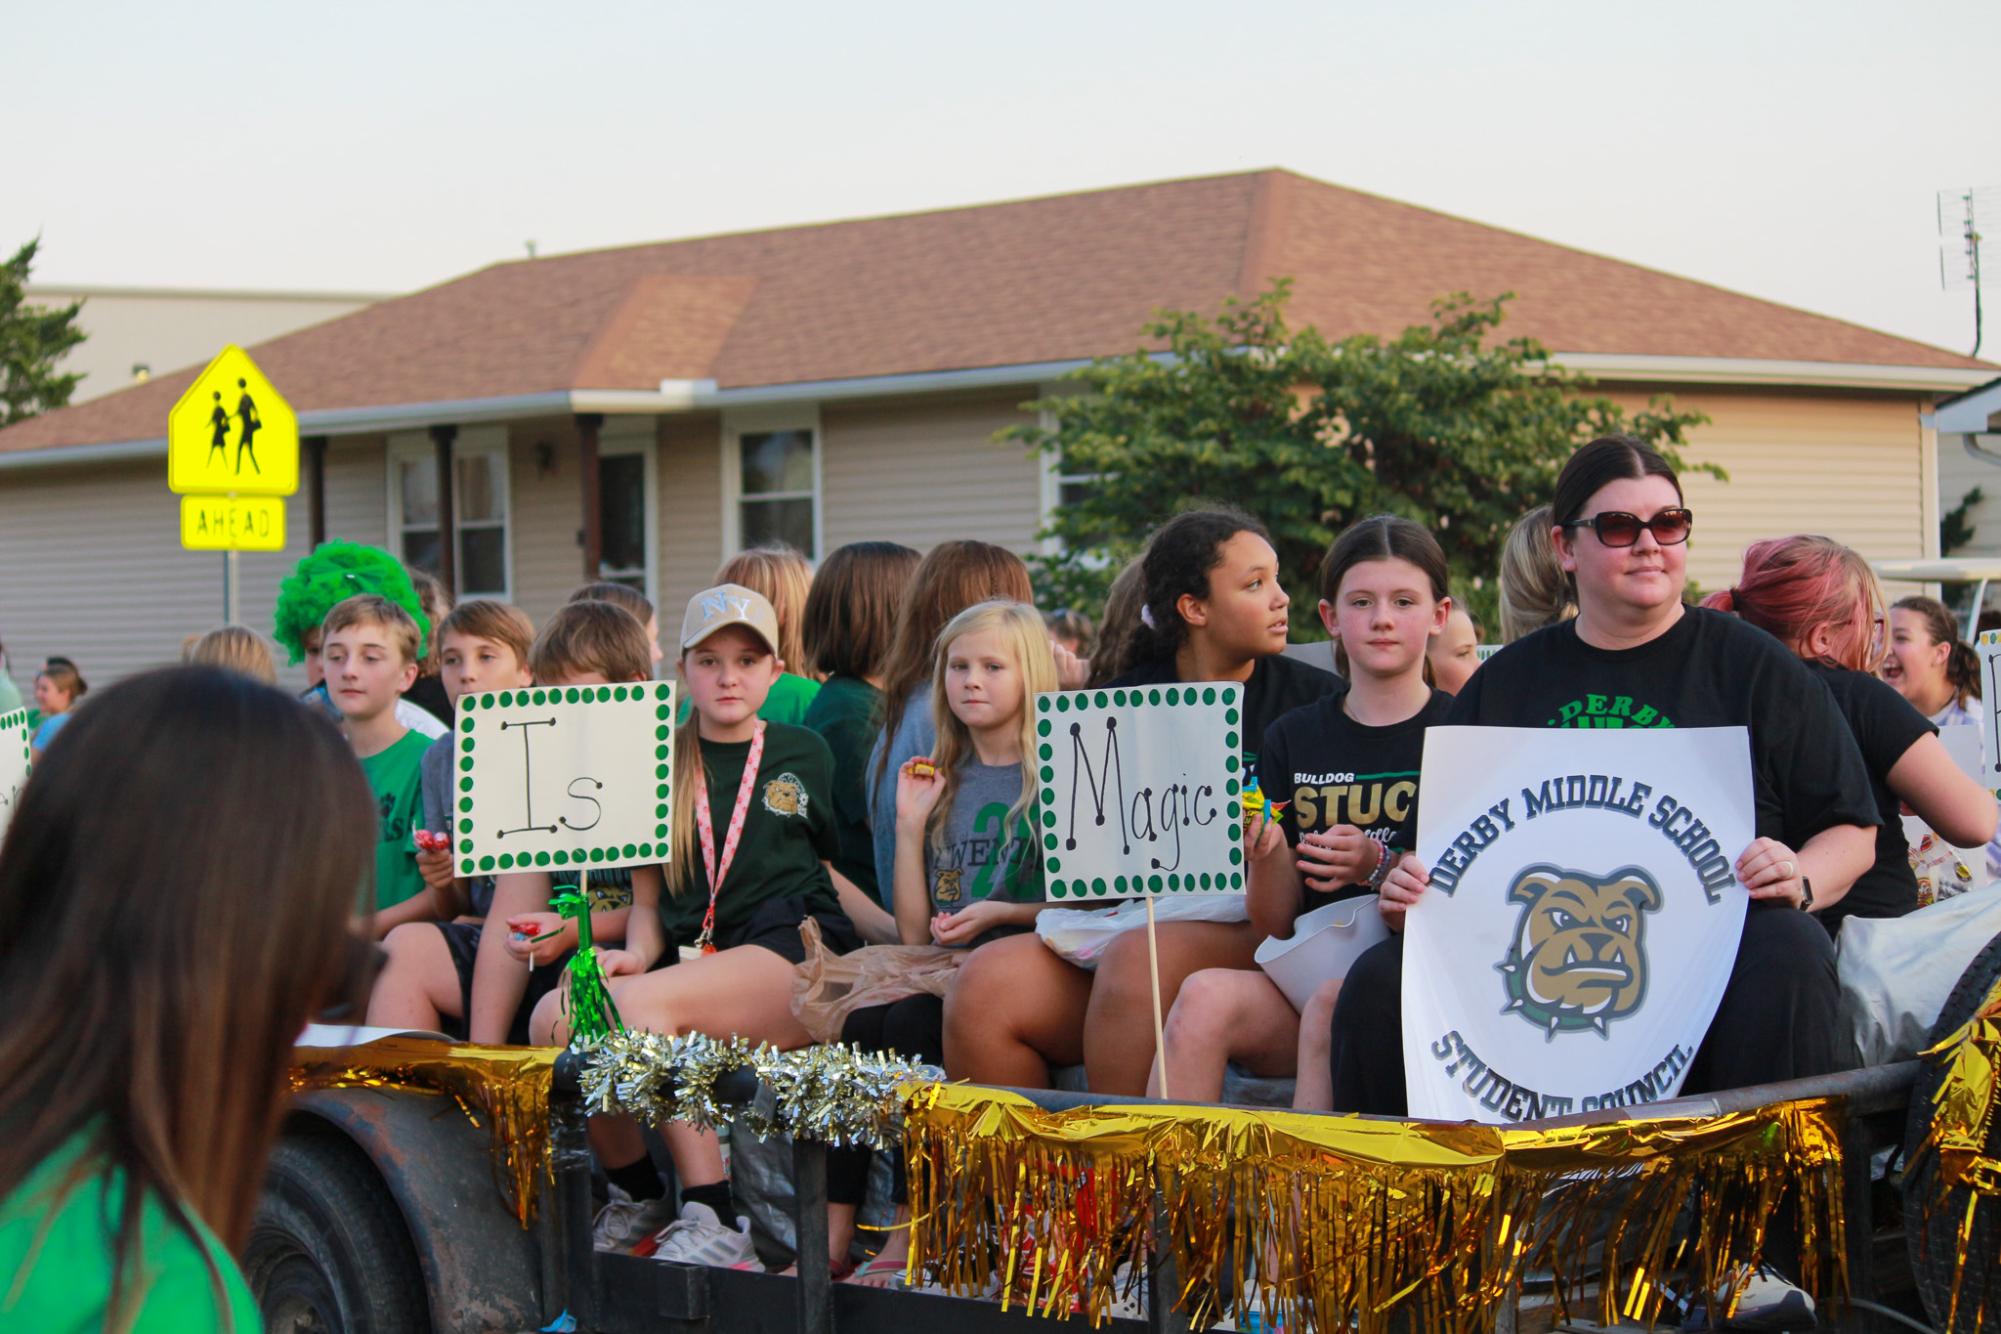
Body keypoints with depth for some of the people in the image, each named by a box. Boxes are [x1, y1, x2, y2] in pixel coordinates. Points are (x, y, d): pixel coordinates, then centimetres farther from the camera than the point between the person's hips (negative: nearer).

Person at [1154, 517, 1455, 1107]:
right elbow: (1275, 922, 12)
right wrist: (1267, 854, -9)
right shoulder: (1292, 738, 15)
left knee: (1331, 1006, -34)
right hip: (1308, 967, 3)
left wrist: (1380, 867, -16)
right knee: (1203, 997, -27)